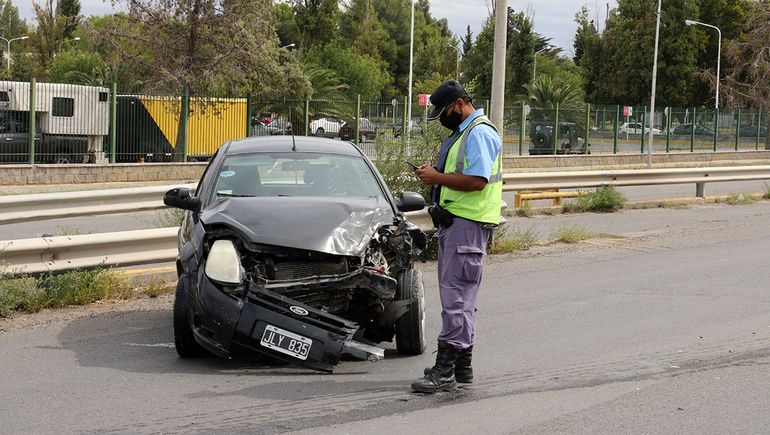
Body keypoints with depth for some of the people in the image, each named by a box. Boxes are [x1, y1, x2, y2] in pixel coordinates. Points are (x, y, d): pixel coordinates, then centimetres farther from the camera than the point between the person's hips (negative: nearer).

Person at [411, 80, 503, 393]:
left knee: (456, 297, -13)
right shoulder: (462, 132, 21)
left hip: (467, 223, -11)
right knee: (459, 297, 14)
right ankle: (462, 365, 21)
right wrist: (435, 176, 9)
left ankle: (445, 371, -15)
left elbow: (477, 181, -22)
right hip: (454, 222, 11)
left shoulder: (480, 133, -13)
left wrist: (438, 177, -14)